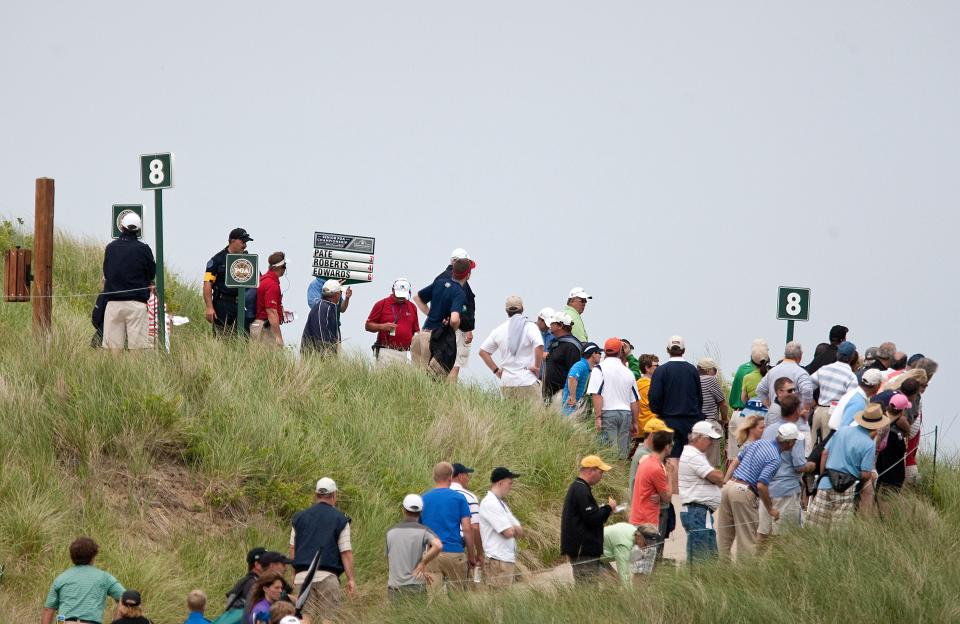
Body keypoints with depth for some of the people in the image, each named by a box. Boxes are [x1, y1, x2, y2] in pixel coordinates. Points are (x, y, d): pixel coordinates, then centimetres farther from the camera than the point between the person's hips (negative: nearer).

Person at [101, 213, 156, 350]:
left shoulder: (110, 248, 4)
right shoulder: (143, 249, -5)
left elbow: (106, 274, 14)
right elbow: (152, 274, 6)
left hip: (113, 302, 3)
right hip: (136, 302, -2)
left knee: (114, 346, 3)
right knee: (137, 345, -2)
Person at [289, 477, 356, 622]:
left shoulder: (299, 518, 13)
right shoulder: (340, 519, 2)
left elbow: (293, 549, 13)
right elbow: (346, 552, -3)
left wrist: (294, 573, 20)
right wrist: (351, 579, -1)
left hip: (302, 575, 4)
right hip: (327, 576, -4)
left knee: (306, 619, 2)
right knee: (330, 618, -3)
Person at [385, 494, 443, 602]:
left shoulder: (390, 532, 7)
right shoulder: (423, 531, -5)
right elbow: (438, 546, -26)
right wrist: (423, 563, -10)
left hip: (394, 588, 3)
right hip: (416, 586, -3)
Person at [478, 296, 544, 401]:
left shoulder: (499, 330, 9)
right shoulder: (530, 327, -4)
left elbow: (483, 351, 12)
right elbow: (539, 346, -20)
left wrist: (496, 370, 14)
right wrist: (537, 367, -7)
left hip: (506, 383, 4)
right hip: (527, 382, -4)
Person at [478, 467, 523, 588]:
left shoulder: (501, 503, 20)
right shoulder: (490, 503, -12)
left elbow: (519, 531, 16)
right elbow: (508, 532, -17)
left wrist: (513, 529, -6)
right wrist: (515, 529, 6)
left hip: (509, 560, 10)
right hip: (498, 561, -10)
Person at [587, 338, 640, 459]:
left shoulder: (600, 368, -2)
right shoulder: (628, 372, 13)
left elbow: (597, 394, -12)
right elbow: (635, 401, 16)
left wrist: (597, 417, -12)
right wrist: (634, 423, 24)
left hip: (608, 413, -4)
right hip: (626, 413, 4)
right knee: (623, 452, 7)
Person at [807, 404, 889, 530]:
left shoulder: (841, 431, 6)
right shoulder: (869, 445, -9)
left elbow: (825, 453, 10)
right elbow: (865, 475, -12)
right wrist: (871, 476, 12)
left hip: (825, 484, 4)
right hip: (846, 490, -4)